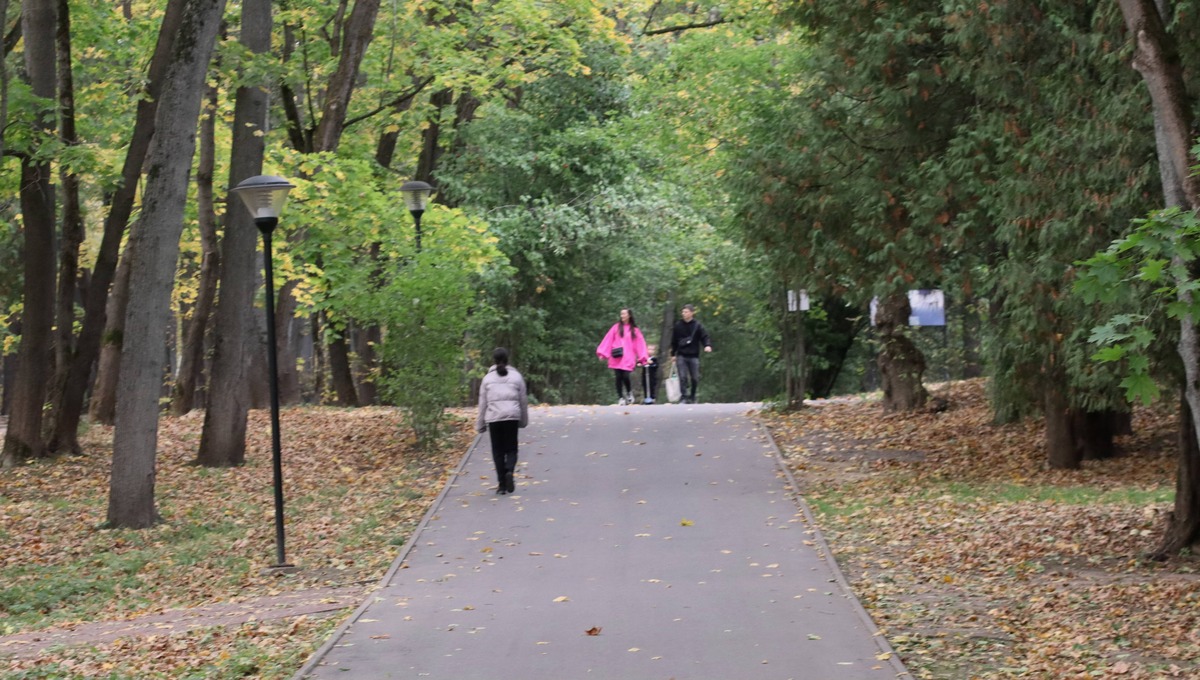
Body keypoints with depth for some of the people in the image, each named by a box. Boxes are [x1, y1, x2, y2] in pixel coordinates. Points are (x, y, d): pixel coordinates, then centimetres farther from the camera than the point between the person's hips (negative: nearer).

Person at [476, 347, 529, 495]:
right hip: (512, 417, 0)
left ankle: (502, 484, 5)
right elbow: (523, 401, 8)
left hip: (493, 418, 0)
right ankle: (509, 471, -21)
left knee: (498, 451, 6)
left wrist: (480, 423, 11)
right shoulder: (516, 376, 5)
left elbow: (483, 403, 5)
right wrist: (523, 420, 18)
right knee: (511, 448, 8)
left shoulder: (488, 378, 5)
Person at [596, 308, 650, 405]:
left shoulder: (634, 330, 9)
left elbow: (640, 343, 5)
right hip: (616, 357, 1)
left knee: (626, 376, -13)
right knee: (618, 377, -3)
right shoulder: (616, 327, 9)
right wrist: (602, 353, -5)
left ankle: (629, 393, 14)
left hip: (628, 358, -1)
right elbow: (608, 340, 4)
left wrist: (643, 357, -6)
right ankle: (620, 398, 8)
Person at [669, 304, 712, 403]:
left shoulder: (697, 325, 0)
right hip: (681, 356, 1)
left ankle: (692, 397, 20)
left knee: (695, 378, 4)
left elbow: (704, 336, -6)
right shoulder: (678, 325, 5)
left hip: (694, 356, -1)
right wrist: (673, 354, 12)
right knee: (683, 377, -10)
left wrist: (707, 345, -26)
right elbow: (674, 341, 12)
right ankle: (684, 397, -8)